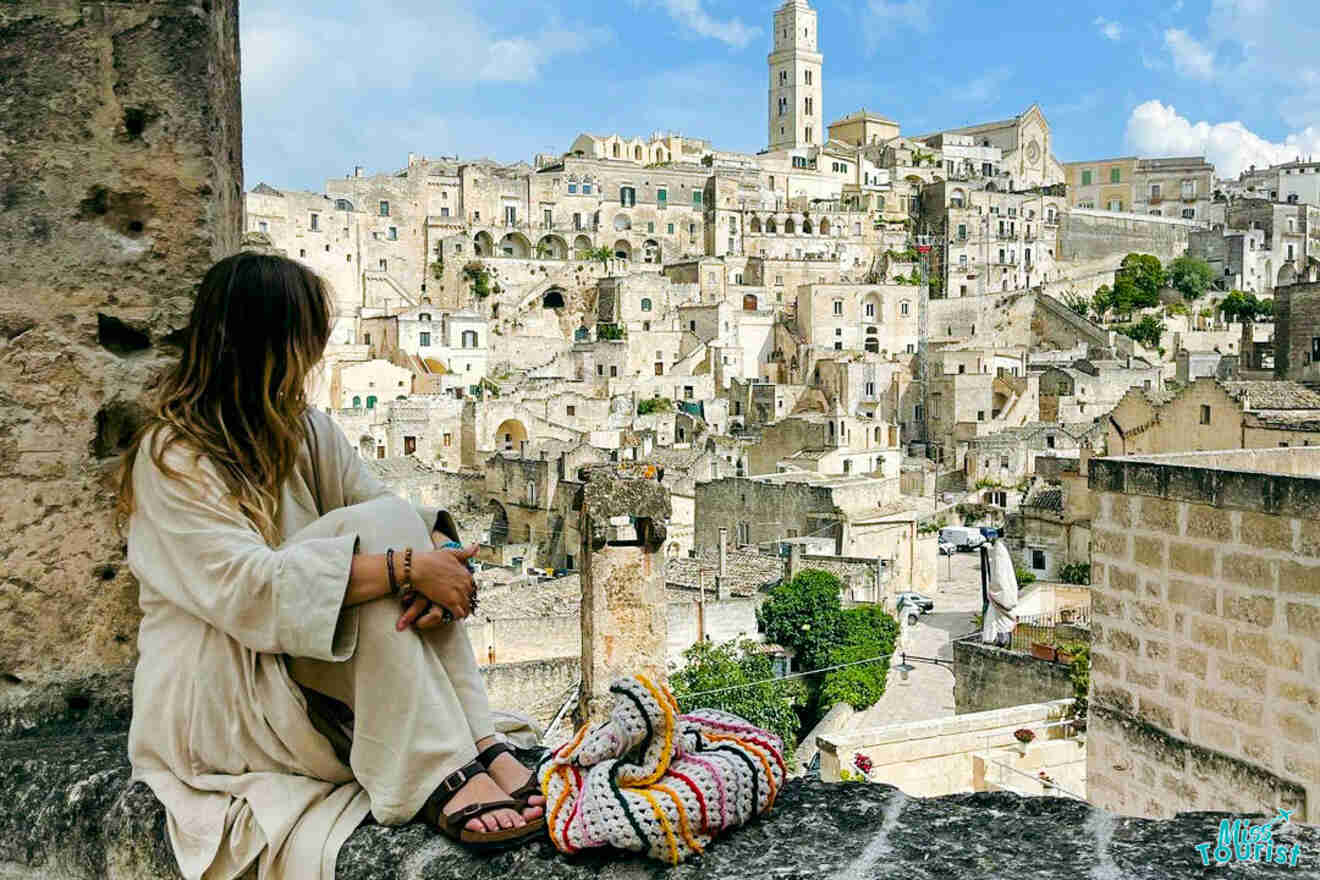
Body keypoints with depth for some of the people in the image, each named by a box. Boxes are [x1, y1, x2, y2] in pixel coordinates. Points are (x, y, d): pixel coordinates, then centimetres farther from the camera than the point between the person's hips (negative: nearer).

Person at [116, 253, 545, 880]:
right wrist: (406, 568, -30)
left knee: (397, 537, -17)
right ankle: (437, 776, -32)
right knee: (379, 524, -24)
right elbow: (248, 589, -28)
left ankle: (479, 745, -27)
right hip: (215, 698, -6)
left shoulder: (308, 431, 10)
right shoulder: (171, 458, -13)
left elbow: (409, 529, -1)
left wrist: (441, 566, -25)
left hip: (315, 675, 7)